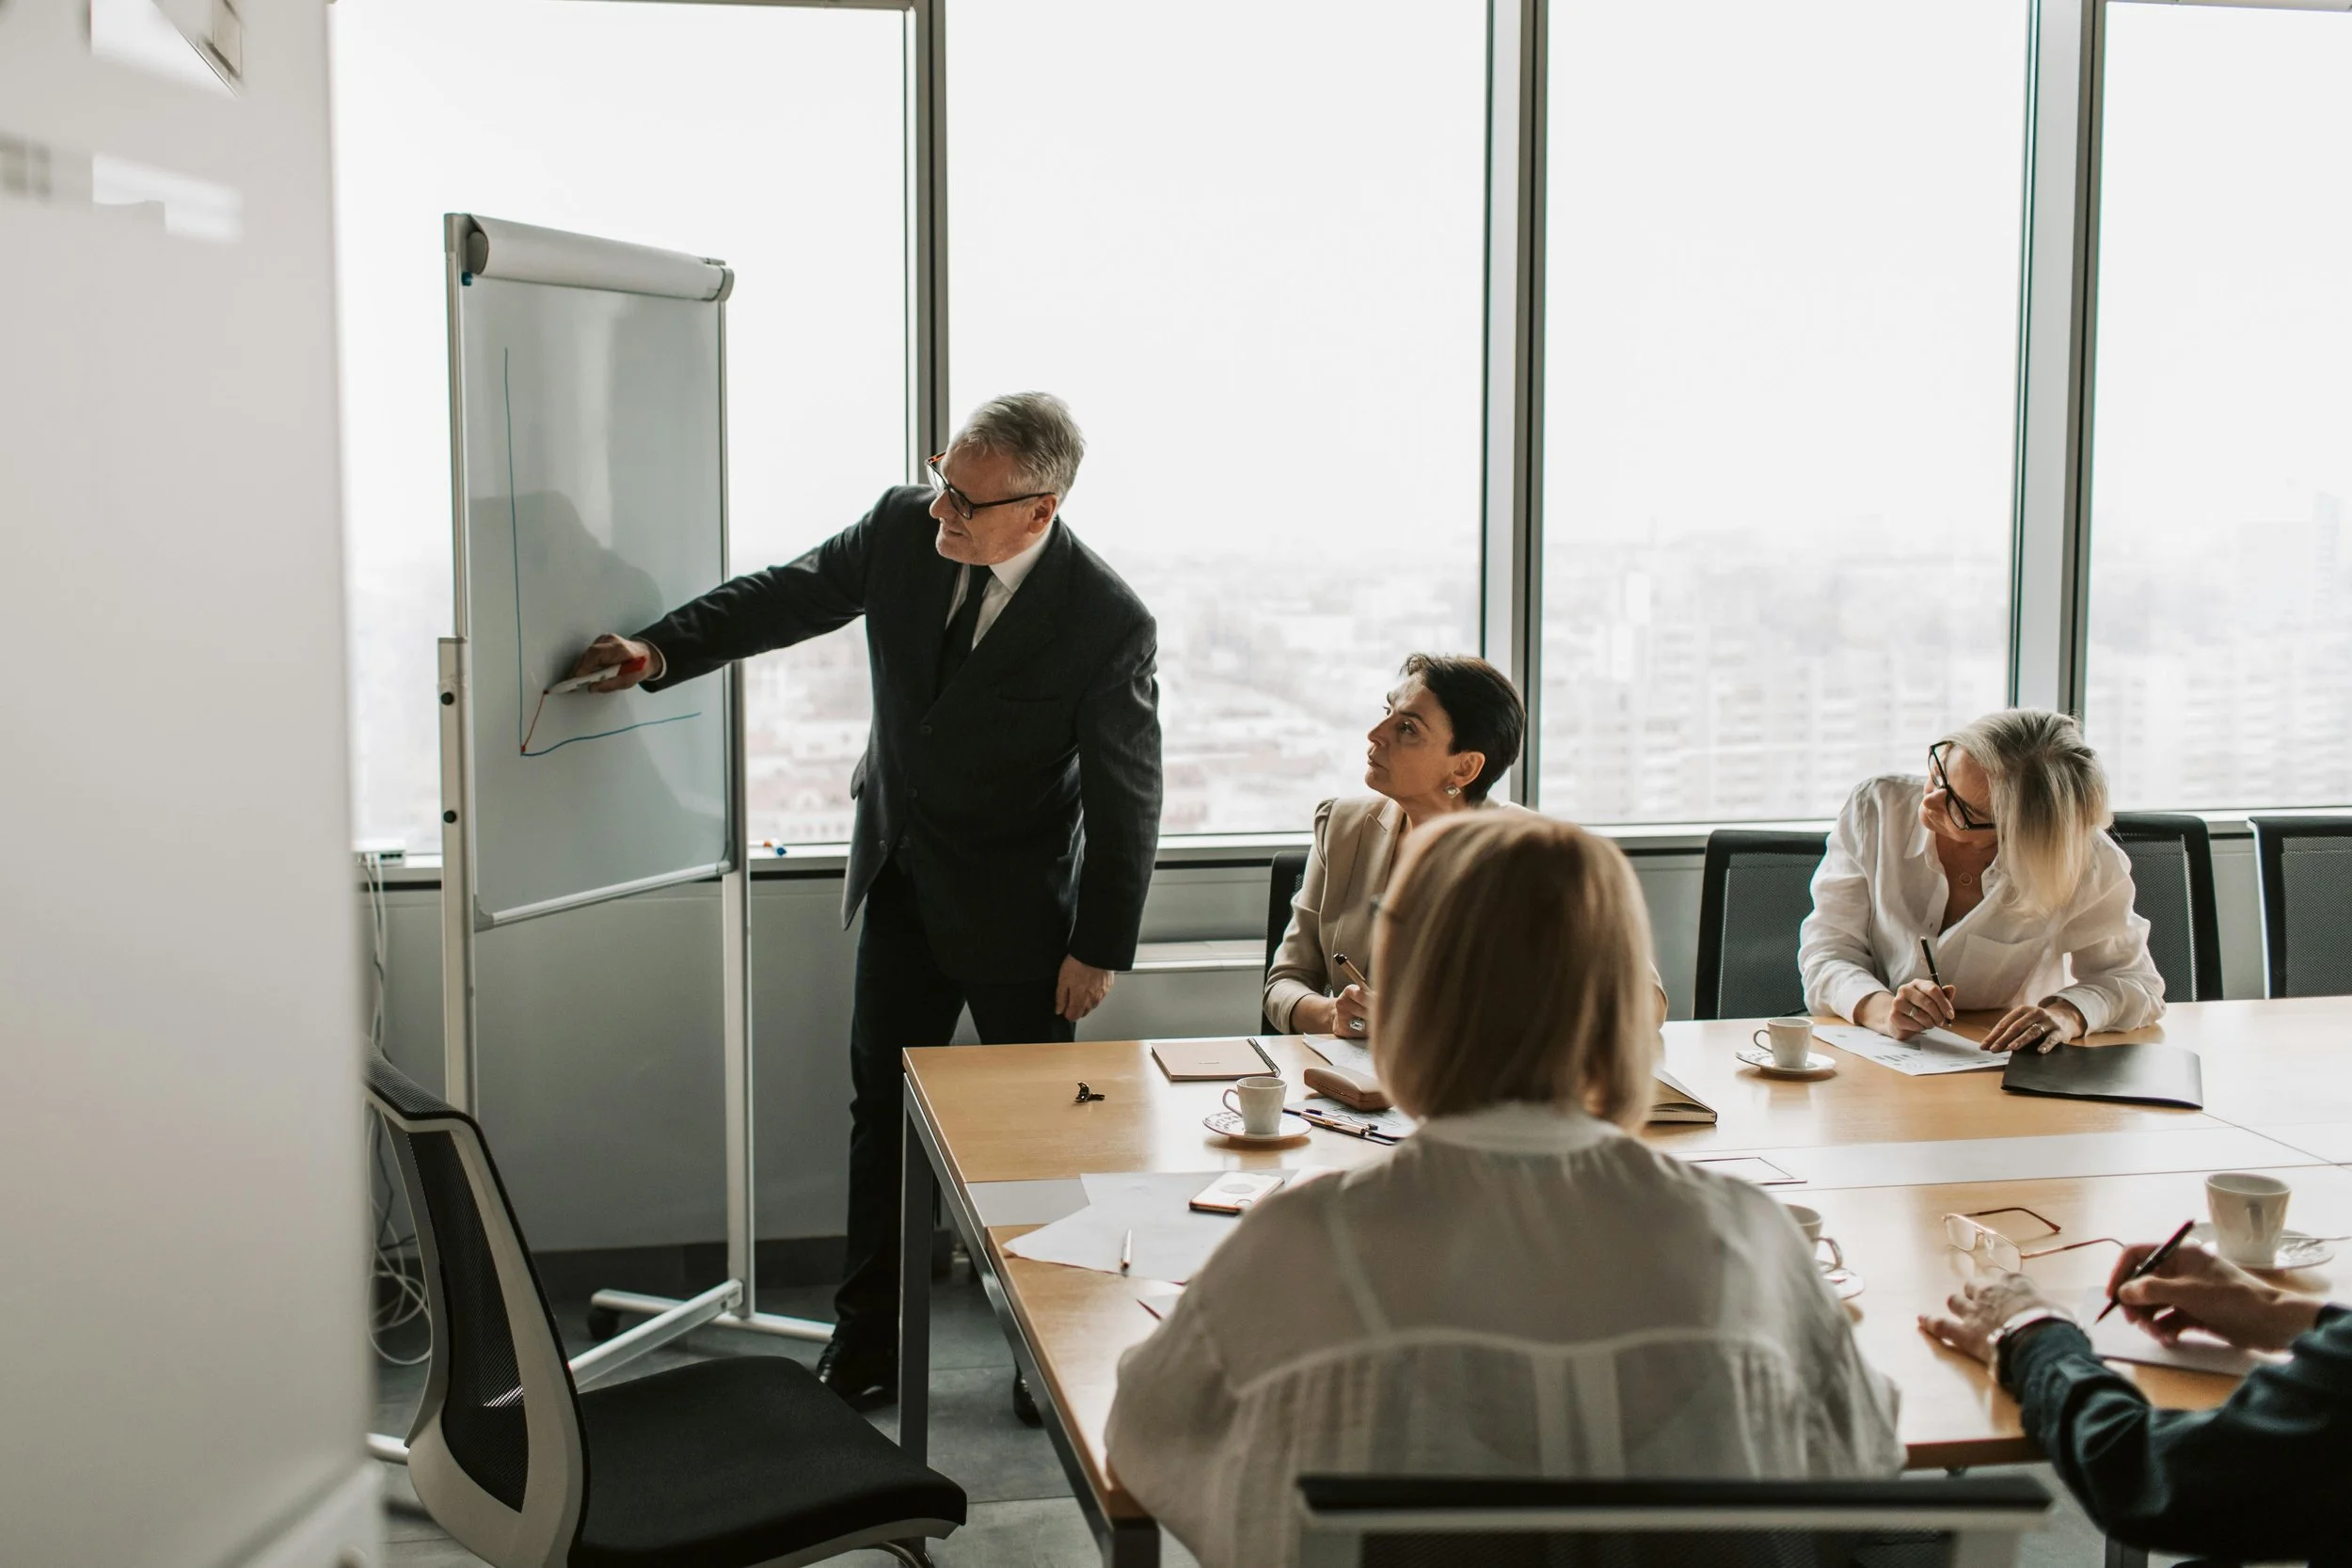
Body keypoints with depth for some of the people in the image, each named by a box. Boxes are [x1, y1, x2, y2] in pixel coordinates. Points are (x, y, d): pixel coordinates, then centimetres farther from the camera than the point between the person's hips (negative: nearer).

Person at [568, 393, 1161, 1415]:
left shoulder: (1109, 622, -24)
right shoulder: (903, 526, -11)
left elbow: (1128, 796, -16)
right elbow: (788, 596, 3)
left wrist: (1100, 948, -12)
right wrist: (659, 651, -9)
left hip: (1015, 908, -5)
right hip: (900, 880, 5)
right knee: (880, 1112, 12)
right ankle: (866, 1345, 25)